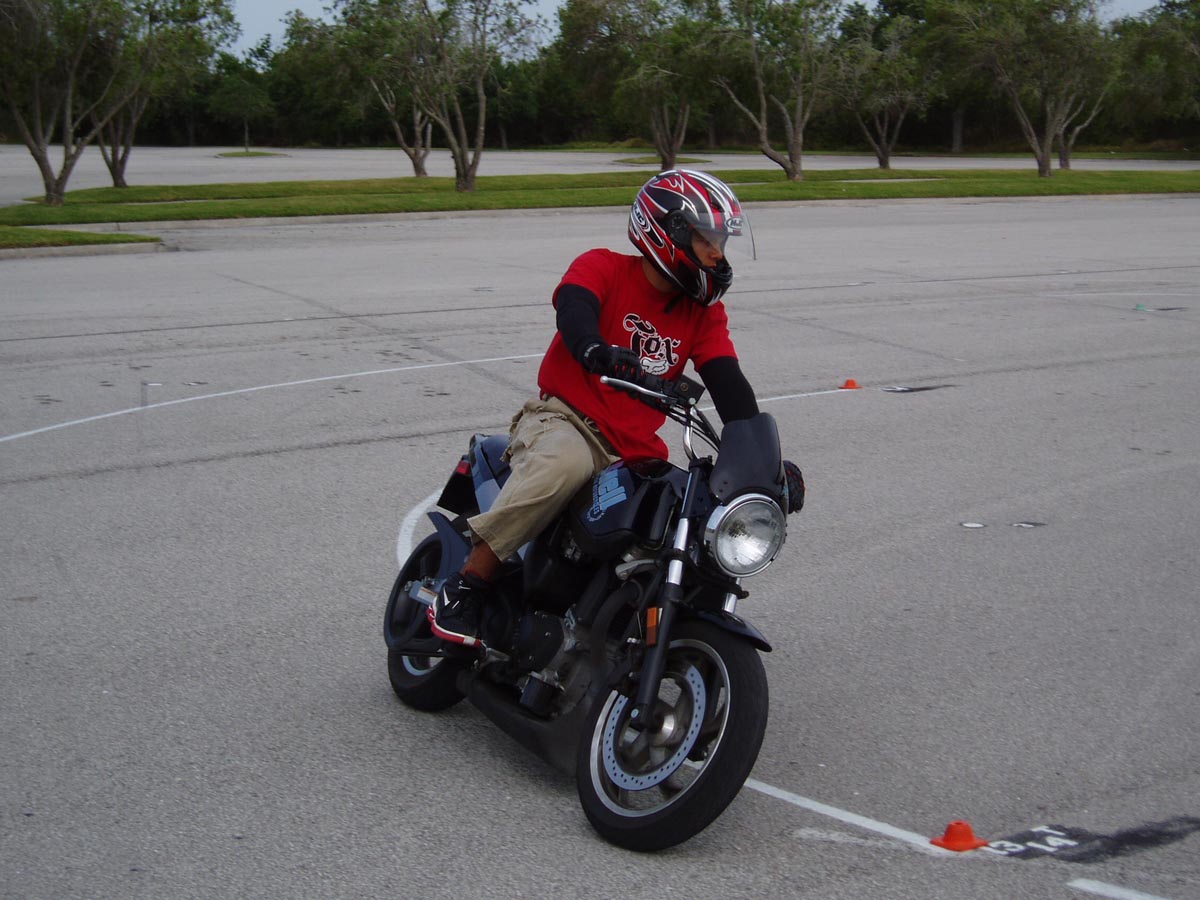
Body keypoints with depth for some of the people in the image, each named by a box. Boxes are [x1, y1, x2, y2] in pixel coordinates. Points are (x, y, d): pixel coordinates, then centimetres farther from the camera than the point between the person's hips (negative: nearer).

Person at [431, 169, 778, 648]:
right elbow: (572, 309, -23)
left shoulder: (704, 310, 13)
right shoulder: (603, 268, -1)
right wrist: (594, 348, -47)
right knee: (564, 465, -40)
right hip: (565, 417, -6)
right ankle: (466, 584, -29)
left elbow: (729, 385, 3)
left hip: (637, 452, 6)